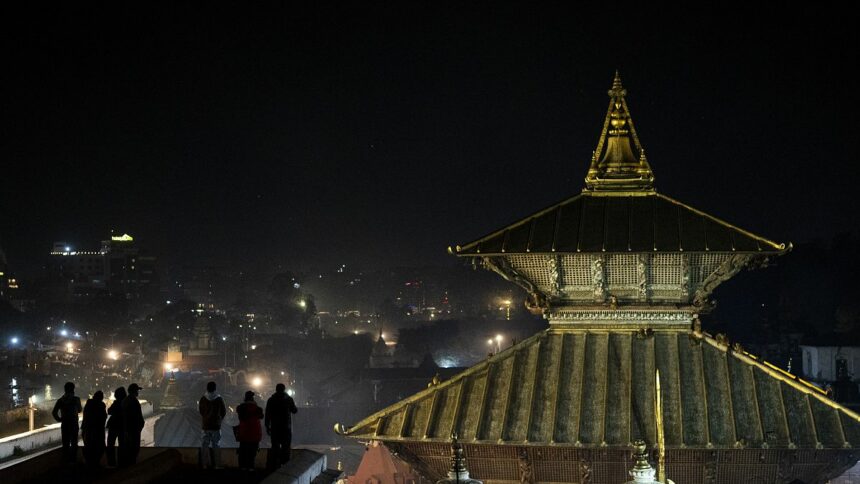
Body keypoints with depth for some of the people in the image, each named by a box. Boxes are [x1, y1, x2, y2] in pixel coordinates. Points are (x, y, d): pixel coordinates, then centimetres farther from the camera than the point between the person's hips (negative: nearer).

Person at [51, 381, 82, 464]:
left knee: (65, 443, 9)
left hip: (64, 424, 2)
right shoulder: (76, 399, -6)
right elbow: (79, 410, 10)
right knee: (74, 443, 6)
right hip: (74, 424, -2)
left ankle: (66, 460, 9)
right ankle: (73, 460, 3)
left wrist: (59, 419, 3)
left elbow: (54, 412, -8)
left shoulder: (61, 400, -1)